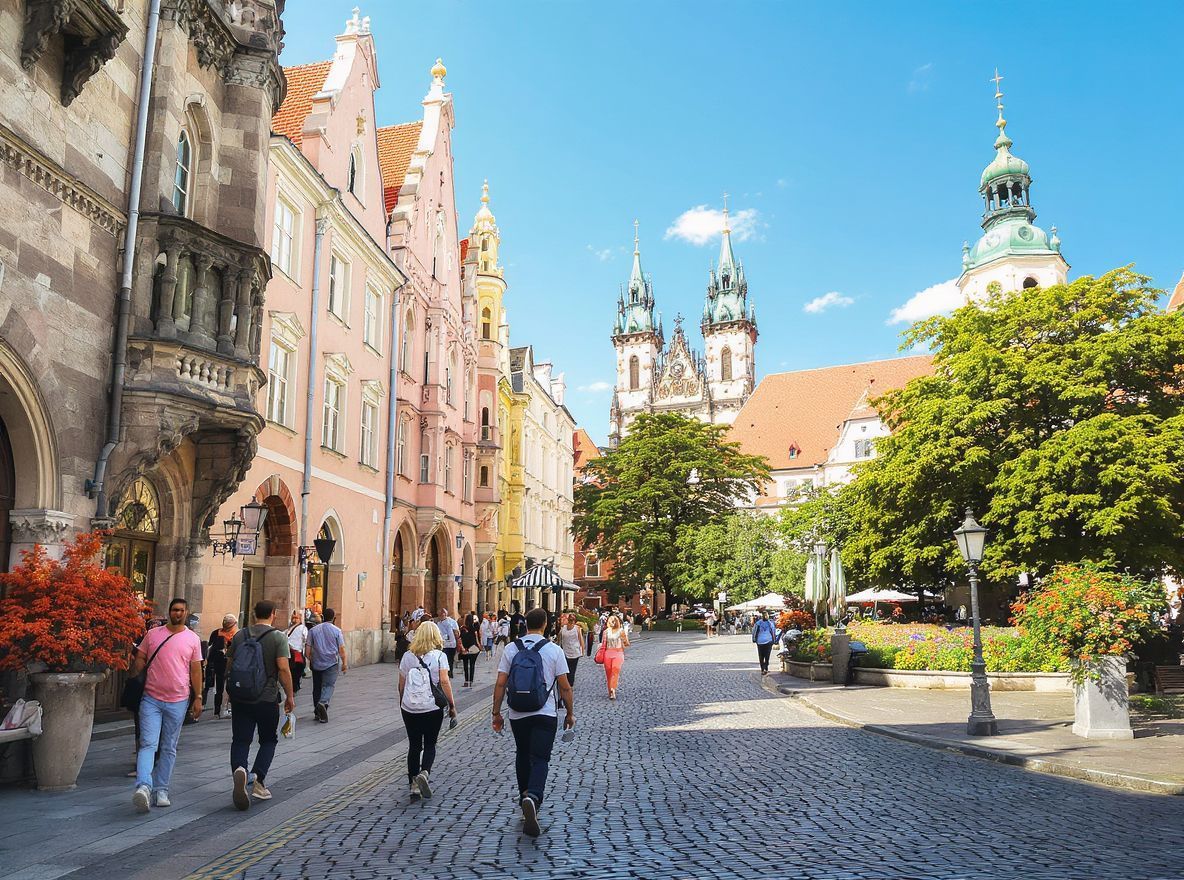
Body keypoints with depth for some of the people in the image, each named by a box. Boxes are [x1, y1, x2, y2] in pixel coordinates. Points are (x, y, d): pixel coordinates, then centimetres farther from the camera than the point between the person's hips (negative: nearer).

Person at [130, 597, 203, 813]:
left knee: (169, 748, 8)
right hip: (151, 699, -1)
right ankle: (143, 787, -19)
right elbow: (139, 661, 7)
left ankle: (161, 790, 16)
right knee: (148, 744, -12)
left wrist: (198, 698, 3)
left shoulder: (193, 639, 4)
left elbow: (195, 670, 7)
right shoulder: (152, 634, 4)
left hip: (178, 701, 1)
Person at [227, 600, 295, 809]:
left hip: (240, 697, 3)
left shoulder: (239, 635, 6)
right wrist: (290, 696, -6)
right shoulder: (278, 637, -8)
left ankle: (239, 770, -24)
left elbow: (229, 664, 12)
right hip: (267, 698, -3)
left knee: (240, 740, 5)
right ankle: (258, 778, -4)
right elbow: (283, 669, -14)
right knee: (268, 740, 13)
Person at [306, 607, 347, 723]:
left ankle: (318, 713, 18)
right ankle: (323, 703, -29)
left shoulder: (313, 630, 3)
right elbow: (341, 649, -5)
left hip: (317, 663, 3)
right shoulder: (336, 631, -4)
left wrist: (310, 659, 16)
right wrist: (344, 663, 3)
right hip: (332, 663, -3)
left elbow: (308, 647, 2)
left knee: (317, 687, 13)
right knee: (329, 685, -2)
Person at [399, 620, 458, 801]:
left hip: (409, 708, 3)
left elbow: (401, 684, 8)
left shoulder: (408, 656, 3)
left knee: (414, 745, 12)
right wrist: (452, 705, -5)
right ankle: (424, 773, -13)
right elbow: (444, 682, -12)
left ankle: (414, 785, 11)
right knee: (430, 745, 11)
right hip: (432, 708, -2)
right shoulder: (439, 656, -6)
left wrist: (402, 704, 22)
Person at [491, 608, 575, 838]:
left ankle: (525, 800, 28)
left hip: (517, 714, 2)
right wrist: (570, 713, 9)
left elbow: (500, 684, -1)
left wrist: (497, 712, 7)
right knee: (540, 759, -3)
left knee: (522, 757, 19)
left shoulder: (511, 648, 0)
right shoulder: (554, 650, -5)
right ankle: (533, 797, -27)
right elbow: (564, 687, -2)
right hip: (545, 714, -2)